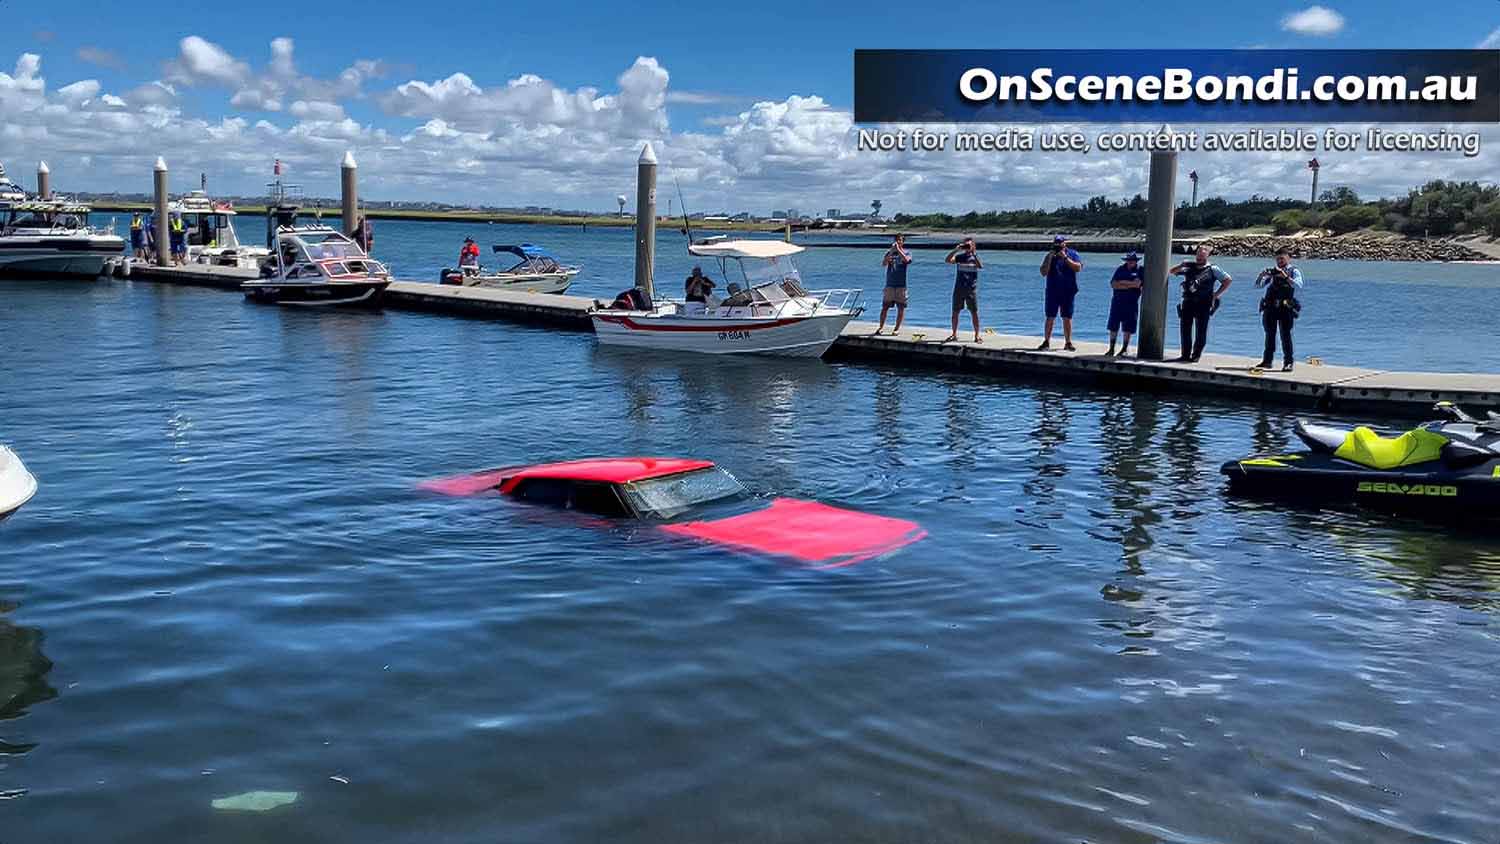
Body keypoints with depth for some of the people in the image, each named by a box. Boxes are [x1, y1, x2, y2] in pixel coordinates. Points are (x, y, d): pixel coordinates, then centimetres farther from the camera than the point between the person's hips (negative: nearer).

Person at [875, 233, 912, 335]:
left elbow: (906, 260, -19)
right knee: (885, 307, 1)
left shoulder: (907, 253, 4)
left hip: (901, 285, -1)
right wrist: (891, 251, -18)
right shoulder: (889, 252, 8)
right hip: (889, 284, 1)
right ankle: (881, 327, 9)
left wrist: (898, 249, -17)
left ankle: (897, 328, 9)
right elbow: (883, 263, -9)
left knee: (901, 307, 0)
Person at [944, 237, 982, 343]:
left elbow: (980, 266, -18)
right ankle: (954, 334, 16)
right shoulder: (960, 256, 6)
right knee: (955, 312, 5)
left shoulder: (975, 257, 3)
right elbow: (948, 260, -11)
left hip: (971, 289, -2)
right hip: (959, 288, 2)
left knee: (974, 312, -2)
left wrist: (973, 253, -23)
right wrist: (956, 250, -19)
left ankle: (977, 335, 5)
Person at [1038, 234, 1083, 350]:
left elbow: (1078, 268, -11)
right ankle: (1046, 342, 6)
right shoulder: (1049, 256, 5)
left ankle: (1068, 342, 9)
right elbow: (1043, 273, -3)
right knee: (1050, 318, 1)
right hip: (1052, 292, 1)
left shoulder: (1072, 254, 3)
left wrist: (1065, 257, -16)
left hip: (1068, 292, -1)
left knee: (1067, 318, 3)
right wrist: (1050, 258, -12)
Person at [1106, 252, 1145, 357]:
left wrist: (1122, 282, -7)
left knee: (1127, 328, 1)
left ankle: (1124, 349, 10)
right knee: (1113, 327, 1)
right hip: (1117, 301, 2)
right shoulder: (1120, 269, 9)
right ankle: (1111, 349, 7)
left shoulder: (1140, 271, 1)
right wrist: (1129, 285, -11)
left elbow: (1137, 284, -14)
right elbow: (1113, 284, -1)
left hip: (1131, 303, -2)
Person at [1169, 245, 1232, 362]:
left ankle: (1196, 355, 4)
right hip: (1188, 303, 3)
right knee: (1185, 330, 3)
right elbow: (1172, 271, 14)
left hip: (1203, 304, -3)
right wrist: (1181, 265, -6)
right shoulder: (1189, 268, 11)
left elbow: (1228, 280, 5)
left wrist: (1216, 294, -1)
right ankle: (1185, 354, 10)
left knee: (1201, 332, -2)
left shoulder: (1212, 269, 3)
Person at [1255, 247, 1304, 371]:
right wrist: (1262, 275, -12)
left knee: (1285, 335, -7)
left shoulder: (1294, 271, 3)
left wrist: (1285, 277, -26)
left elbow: (1298, 286, -16)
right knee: (1269, 334, 9)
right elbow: (1258, 285, 8)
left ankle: (1288, 362, -4)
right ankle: (1267, 360, 17)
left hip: (1286, 308, -4)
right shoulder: (1272, 271, 14)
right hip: (1270, 308, 4)